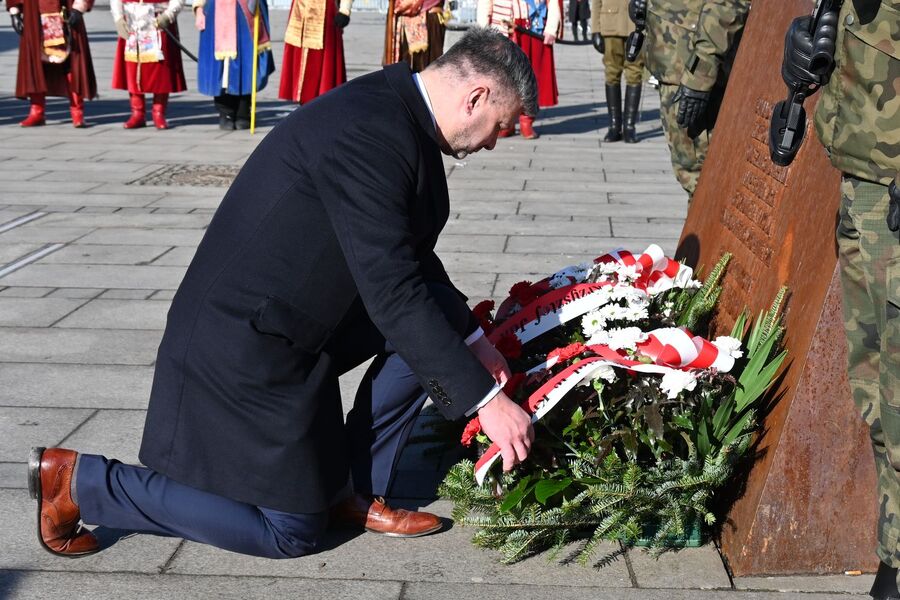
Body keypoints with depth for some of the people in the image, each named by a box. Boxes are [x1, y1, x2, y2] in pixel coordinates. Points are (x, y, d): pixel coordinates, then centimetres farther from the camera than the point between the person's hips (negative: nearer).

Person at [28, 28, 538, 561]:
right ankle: (79, 481, 8)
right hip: (246, 348, -10)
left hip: (289, 320, 10)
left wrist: (470, 336, 13)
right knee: (291, 533, 3)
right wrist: (485, 397, -22)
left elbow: (407, 257, 15)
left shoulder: (392, 107, 4)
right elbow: (393, 295, -28)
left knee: (438, 312, 3)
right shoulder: (369, 134, -26)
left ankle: (361, 493, 12)